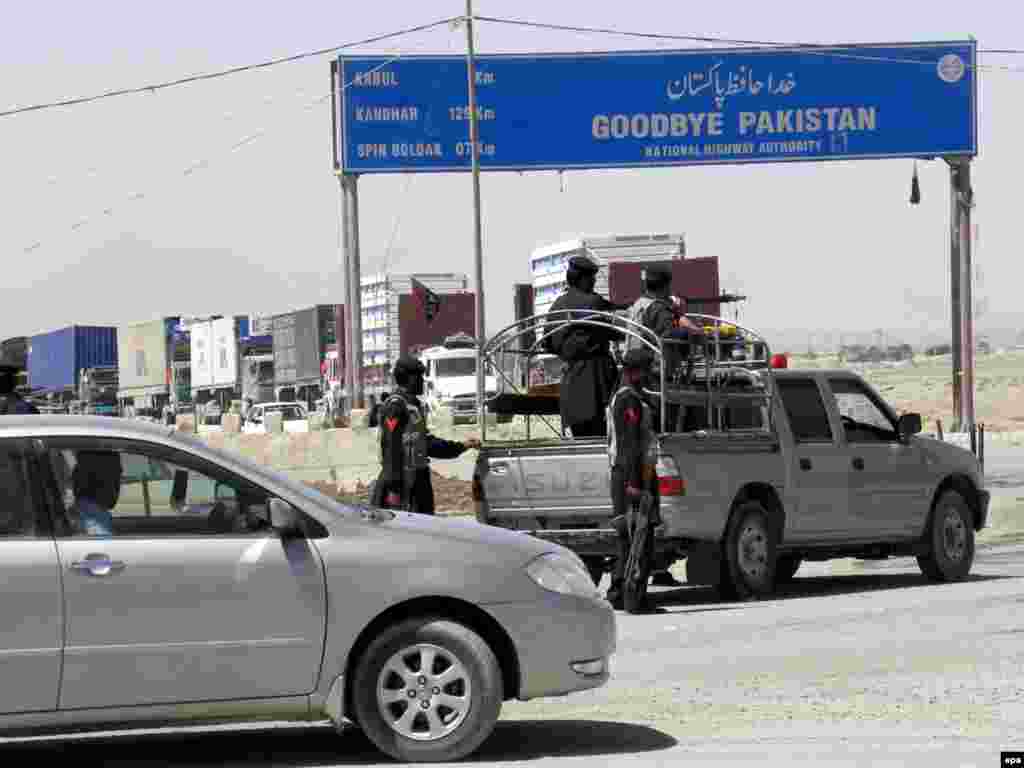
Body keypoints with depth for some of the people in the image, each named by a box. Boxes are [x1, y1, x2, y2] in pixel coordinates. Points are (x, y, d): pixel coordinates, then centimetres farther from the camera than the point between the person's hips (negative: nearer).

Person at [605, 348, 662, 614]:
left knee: (628, 538, 15)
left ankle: (617, 594, 19)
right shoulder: (630, 400, -14)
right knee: (641, 538, -10)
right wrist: (633, 482, -25)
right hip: (635, 475, -11)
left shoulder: (619, 398, 21)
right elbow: (630, 445, -21)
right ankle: (634, 597, -12)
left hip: (623, 475, 11)